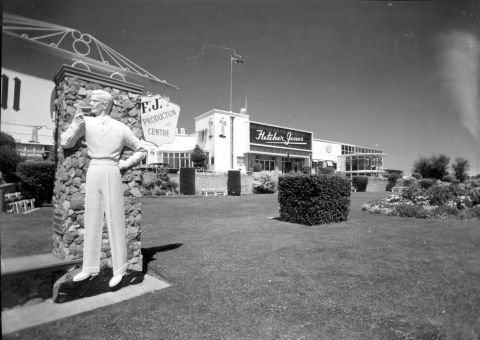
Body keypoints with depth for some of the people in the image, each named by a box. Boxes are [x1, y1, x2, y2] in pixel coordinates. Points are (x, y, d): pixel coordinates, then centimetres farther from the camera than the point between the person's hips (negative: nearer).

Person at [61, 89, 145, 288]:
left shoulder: (121, 128, 4)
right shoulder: (86, 122, 10)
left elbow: (141, 151, 10)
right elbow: (65, 143, 7)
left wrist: (126, 163, -1)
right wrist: (76, 124, -4)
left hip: (111, 173, -3)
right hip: (93, 173, 3)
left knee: (115, 220, -2)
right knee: (92, 221, 8)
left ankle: (119, 270, 5)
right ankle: (90, 267, 19)